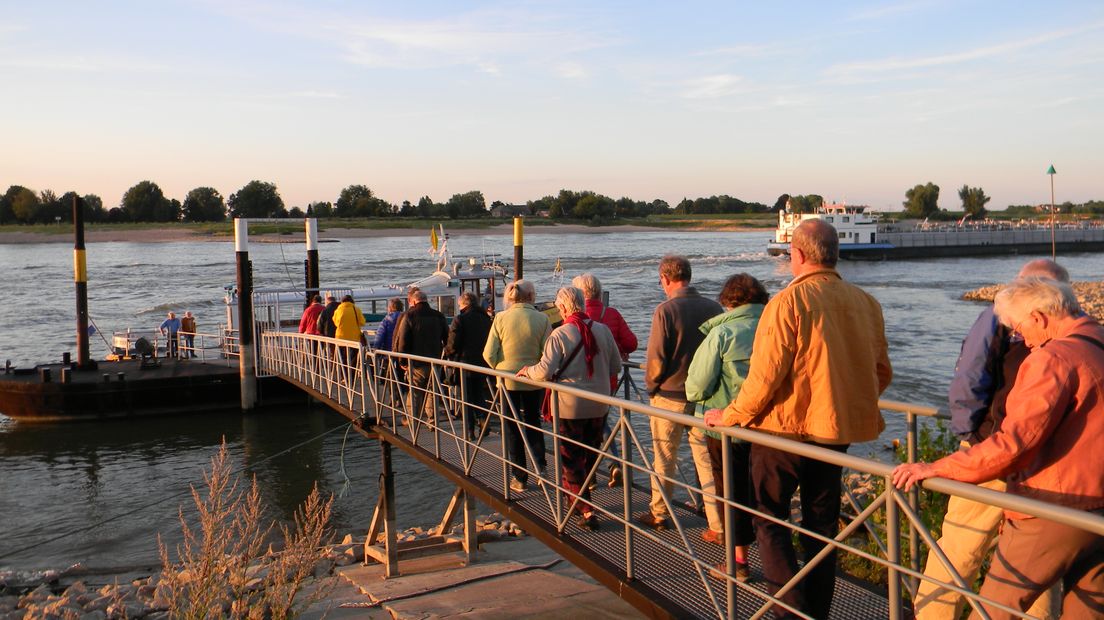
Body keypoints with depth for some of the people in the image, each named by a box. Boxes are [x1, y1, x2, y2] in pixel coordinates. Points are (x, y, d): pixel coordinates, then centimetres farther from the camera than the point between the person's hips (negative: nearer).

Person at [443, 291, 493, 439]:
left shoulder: (460, 319, -14)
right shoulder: (486, 318, 3)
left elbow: (452, 344, -15)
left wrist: (446, 354, 4)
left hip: (465, 363, -4)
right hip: (483, 363, 5)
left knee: (467, 399, 5)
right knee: (480, 395, 19)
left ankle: (470, 430, 6)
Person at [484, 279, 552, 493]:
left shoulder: (501, 318, -8)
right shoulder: (542, 319, -10)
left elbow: (489, 353, -8)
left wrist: (501, 369, 10)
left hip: (508, 379, 0)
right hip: (534, 381, 0)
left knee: (513, 428, 11)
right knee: (533, 422, 21)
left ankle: (520, 478, 15)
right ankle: (540, 465, 6)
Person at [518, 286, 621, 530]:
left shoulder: (560, 334, -15)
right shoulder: (603, 330, -1)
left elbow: (544, 372, -19)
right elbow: (616, 367, 7)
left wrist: (527, 370, 1)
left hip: (570, 407, -5)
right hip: (599, 406, 5)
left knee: (571, 460, 4)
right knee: (591, 455, 18)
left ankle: (585, 510, 0)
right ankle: (577, 499, 32)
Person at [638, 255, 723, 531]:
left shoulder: (666, 310, -14)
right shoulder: (713, 308, -1)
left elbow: (656, 358, -14)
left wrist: (651, 385, 3)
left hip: (669, 396, -4)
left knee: (664, 458, 11)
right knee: (707, 458, 7)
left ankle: (659, 514, 23)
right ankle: (718, 522, 7)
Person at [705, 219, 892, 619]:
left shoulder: (788, 302, -16)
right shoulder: (865, 303, 2)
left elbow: (765, 375, -18)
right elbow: (881, 372, 10)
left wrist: (730, 417, -5)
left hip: (785, 426, -5)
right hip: (837, 429, 6)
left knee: (769, 516, 9)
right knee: (822, 522, 16)